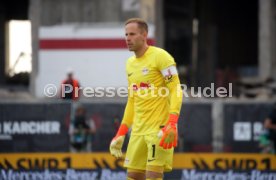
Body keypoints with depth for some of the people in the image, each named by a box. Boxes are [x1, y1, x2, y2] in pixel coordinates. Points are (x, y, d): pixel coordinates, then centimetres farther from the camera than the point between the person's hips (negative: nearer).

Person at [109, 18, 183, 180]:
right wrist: (121, 133, 19)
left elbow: (176, 90, -13)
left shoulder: (160, 56, -8)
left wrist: (172, 124, -25)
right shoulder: (130, 63, 16)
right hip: (138, 129, 8)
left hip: (159, 128, -8)